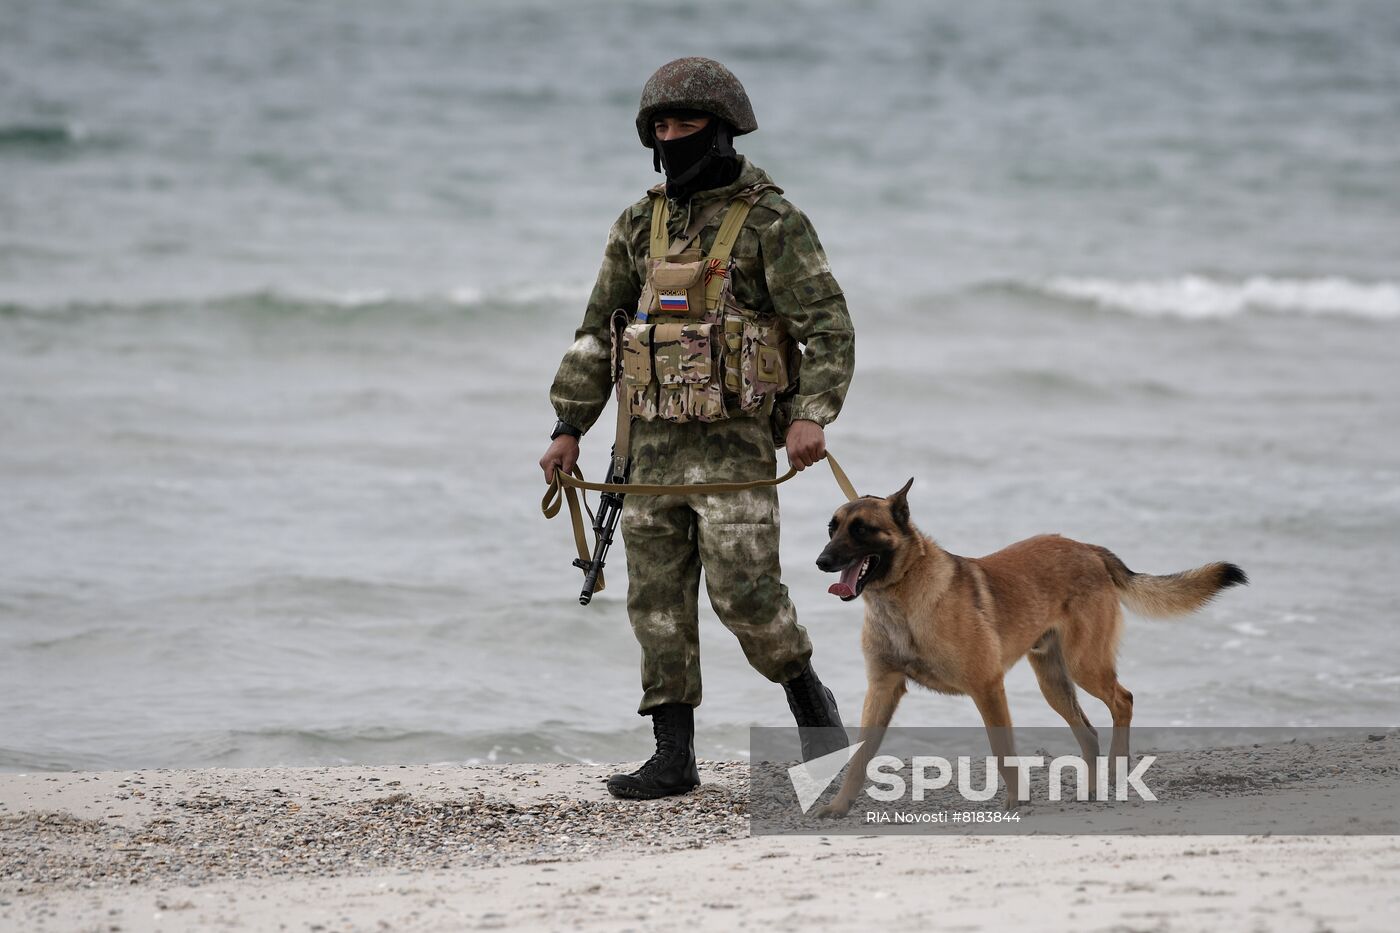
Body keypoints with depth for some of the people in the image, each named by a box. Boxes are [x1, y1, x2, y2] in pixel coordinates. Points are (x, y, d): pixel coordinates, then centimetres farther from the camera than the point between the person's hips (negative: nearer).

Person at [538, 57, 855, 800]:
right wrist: (569, 428, 10)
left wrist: (811, 415, -24)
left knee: (742, 589, -13)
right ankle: (673, 758, 7)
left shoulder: (771, 222, -5)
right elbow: (598, 332, 16)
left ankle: (806, 694, 13)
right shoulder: (640, 226, 12)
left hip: (736, 439, -6)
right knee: (658, 599, 3)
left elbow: (828, 327, -11)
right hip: (653, 442, 6)